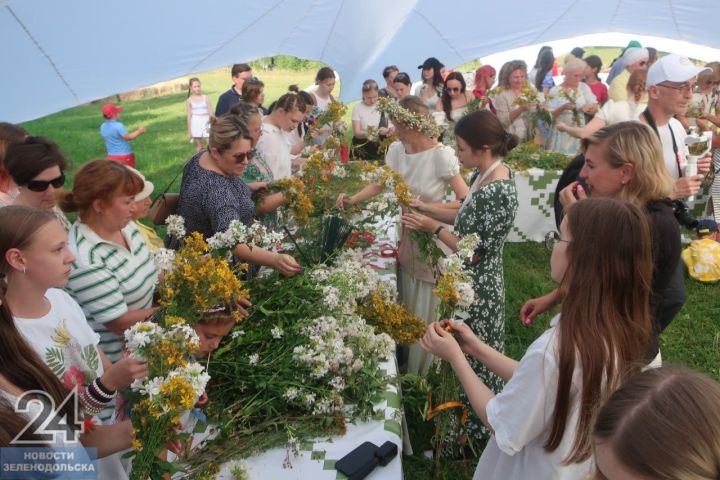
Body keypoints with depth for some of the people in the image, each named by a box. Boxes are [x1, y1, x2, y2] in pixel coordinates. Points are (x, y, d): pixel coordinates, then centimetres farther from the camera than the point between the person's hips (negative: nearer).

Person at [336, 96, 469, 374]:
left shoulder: (441, 155, -20)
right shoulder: (396, 150, -1)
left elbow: (465, 201, -20)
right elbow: (380, 184, 7)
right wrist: (353, 199, -8)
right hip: (406, 235, 6)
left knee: (424, 309, 6)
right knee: (405, 303, 18)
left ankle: (421, 373, 27)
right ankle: (405, 367, 38)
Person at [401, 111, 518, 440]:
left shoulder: (499, 192, -27)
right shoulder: (485, 175, 2)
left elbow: (475, 251, -24)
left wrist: (433, 228, -17)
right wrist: (426, 208, 6)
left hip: (478, 289, -9)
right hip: (469, 282, 9)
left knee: (474, 356, 10)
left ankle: (478, 429, 31)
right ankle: (468, 412, 45)